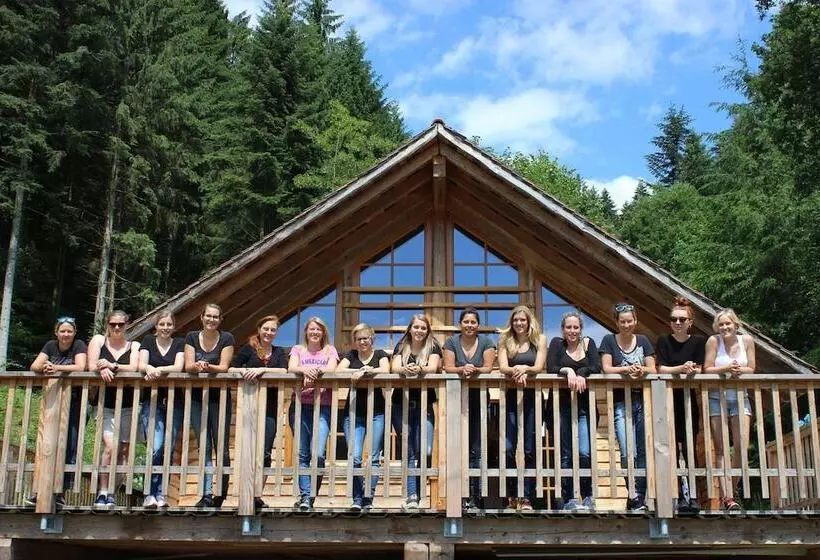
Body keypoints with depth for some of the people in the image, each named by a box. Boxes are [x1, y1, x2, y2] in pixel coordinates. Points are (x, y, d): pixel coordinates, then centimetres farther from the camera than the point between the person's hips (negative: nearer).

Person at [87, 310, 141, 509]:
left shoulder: (134, 346, 7)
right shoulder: (98, 340, 7)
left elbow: (133, 368, -9)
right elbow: (92, 367, -4)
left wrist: (112, 366, -23)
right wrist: (102, 370, -25)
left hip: (127, 406, 2)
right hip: (104, 405, -2)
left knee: (122, 451, 5)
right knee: (110, 447, -16)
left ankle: (111, 492, 18)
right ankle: (102, 492, -7)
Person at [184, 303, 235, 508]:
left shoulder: (226, 338, 0)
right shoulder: (192, 337, 7)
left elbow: (224, 367, -9)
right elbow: (188, 366, -3)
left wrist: (206, 367, -28)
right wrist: (197, 367, -26)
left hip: (219, 398, -2)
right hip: (197, 398, 2)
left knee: (222, 448, -2)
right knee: (204, 448, 0)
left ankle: (221, 494, 10)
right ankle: (207, 495, 1)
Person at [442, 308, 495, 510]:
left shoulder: (486, 342, 4)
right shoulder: (452, 342, 5)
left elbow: (488, 368, -4)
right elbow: (447, 367, -4)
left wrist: (474, 370, -25)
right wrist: (462, 369, -25)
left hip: (479, 397, 0)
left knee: (477, 449, -3)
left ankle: (477, 496, 0)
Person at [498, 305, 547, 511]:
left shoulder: (539, 340, 7)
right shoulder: (505, 341, 8)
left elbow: (539, 367, -3)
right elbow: (502, 367, -4)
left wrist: (525, 368, -25)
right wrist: (516, 371, -26)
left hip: (533, 397, 0)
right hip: (512, 397, 0)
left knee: (530, 450, 0)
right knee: (508, 449, -7)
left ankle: (527, 498, 4)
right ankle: (512, 496, 5)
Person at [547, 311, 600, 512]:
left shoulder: (588, 343, 11)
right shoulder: (557, 343, 6)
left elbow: (596, 368, -2)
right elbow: (550, 368, -6)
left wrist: (579, 373, -17)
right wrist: (568, 371, -20)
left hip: (584, 405, 1)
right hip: (562, 405, -1)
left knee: (585, 453, -9)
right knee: (565, 454, 0)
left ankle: (587, 497, 8)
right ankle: (569, 499, 7)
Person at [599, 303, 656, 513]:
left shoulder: (643, 341, 13)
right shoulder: (609, 340, 7)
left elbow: (653, 369, 6)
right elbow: (606, 368, -2)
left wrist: (640, 370, -15)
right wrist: (628, 369, -16)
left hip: (643, 401, 3)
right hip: (621, 403, -3)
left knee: (644, 453, 1)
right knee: (628, 454, -14)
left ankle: (638, 498, 7)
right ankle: (636, 497, -6)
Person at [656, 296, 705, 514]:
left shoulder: (699, 341, 3)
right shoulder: (663, 341, 2)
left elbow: (698, 370, -5)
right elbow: (661, 369, -9)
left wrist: (692, 371, -28)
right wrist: (682, 369, -26)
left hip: (688, 401, 0)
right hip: (668, 401, 0)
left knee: (689, 448, -5)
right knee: (672, 449, -1)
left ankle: (691, 495, -5)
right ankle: (681, 495, 3)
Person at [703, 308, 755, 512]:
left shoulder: (746, 340, 0)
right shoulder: (714, 341, -6)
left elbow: (751, 369, 3)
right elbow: (707, 369, -8)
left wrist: (739, 369, -17)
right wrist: (726, 368, -22)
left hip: (739, 397, 2)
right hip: (717, 398, -2)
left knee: (742, 445, -7)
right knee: (721, 449, -2)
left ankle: (730, 489, 11)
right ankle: (726, 495, -2)